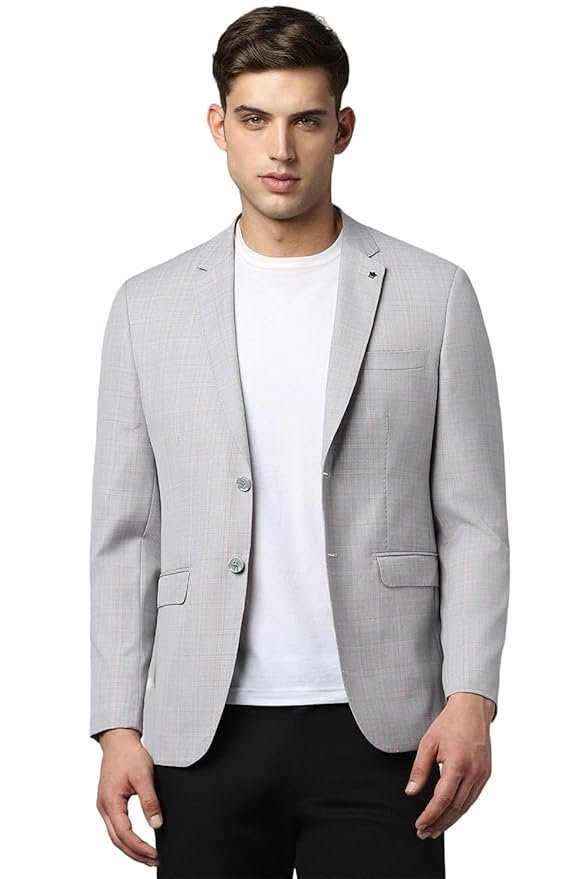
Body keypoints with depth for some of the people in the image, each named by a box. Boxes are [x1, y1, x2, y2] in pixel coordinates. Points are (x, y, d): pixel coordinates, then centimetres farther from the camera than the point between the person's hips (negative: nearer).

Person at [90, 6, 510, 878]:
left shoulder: (433, 296, 3)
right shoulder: (149, 307, 8)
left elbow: (473, 522, 2)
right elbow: (126, 536, 8)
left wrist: (471, 697, -9)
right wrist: (119, 725, 1)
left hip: (376, 731, -1)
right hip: (205, 735, 2)